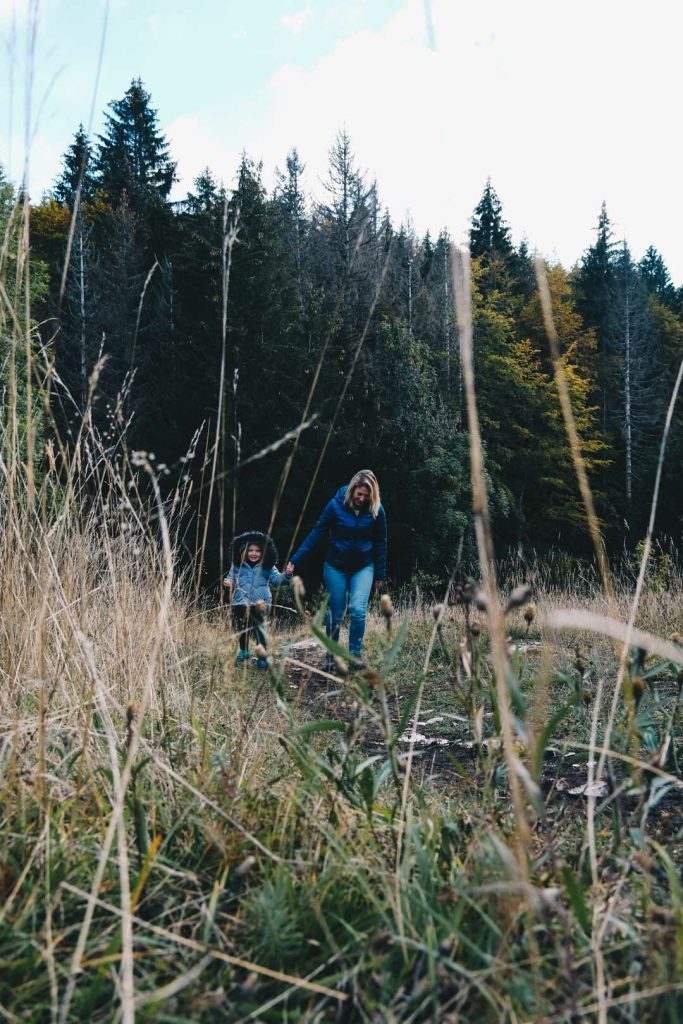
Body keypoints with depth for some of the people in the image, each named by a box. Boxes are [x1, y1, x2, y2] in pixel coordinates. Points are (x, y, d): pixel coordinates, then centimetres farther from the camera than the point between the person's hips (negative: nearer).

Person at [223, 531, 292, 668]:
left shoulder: (267, 567, 2)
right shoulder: (237, 566, 5)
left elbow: (276, 579, -3)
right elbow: (231, 578, 12)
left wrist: (286, 575, -22)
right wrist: (229, 582, -12)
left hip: (260, 604, -2)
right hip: (241, 603, 2)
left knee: (260, 630, -7)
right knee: (243, 629, 17)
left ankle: (263, 656, 6)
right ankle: (243, 652, 39)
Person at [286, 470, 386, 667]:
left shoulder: (376, 510, -9)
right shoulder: (336, 505, -14)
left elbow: (380, 543, 1)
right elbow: (317, 533, -9)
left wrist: (380, 574, 4)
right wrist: (295, 560, -12)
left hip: (363, 568, 0)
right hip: (336, 567, 0)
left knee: (358, 610, -14)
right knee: (335, 614, 6)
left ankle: (355, 654, 3)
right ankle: (331, 656, 24)